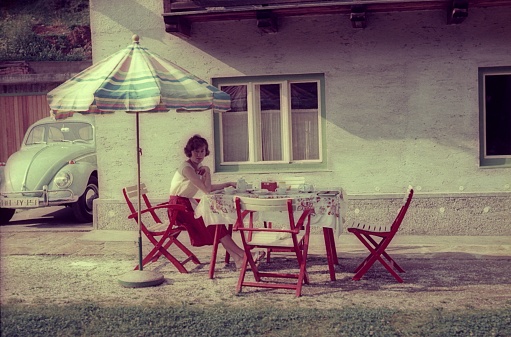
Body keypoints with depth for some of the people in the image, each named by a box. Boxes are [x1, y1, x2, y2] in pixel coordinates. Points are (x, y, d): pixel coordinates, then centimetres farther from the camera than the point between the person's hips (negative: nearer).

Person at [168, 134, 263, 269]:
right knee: (215, 224, -17)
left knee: (216, 222, -12)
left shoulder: (199, 166, 9)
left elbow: (209, 187, 12)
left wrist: (228, 184, 6)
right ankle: (242, 255, -17)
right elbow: (206, 190, -21)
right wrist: (207, 172, -9)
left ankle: (237, 258, -20)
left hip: (189, 204, 8)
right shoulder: (186, 167, -19)